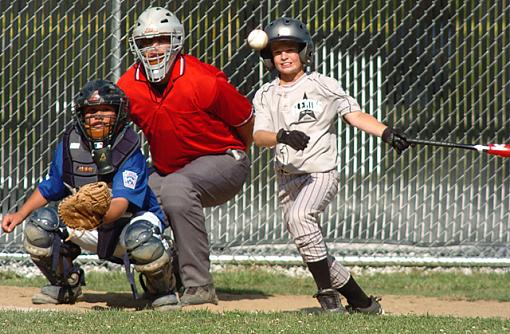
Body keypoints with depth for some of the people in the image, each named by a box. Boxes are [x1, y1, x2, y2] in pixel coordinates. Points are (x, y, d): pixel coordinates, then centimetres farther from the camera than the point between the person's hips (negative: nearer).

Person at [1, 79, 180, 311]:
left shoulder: (129, 150, -22)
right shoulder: (70, 144, -6)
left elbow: (121, 203, -35)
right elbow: (50, 187, 9)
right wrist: (20, 215, -3)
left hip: (131, 219, -5)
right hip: (90, 231, 5)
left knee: (141, 238, -41)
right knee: (38, 224, -17)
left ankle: (161, 290, -5)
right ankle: (66, 285, 10)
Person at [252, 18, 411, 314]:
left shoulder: (323, 86, 1)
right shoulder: (265, 95, 8)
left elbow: (355, 114, 1)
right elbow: (258, 136, -5)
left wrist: (386, 132, -15)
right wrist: (283, 136, -26)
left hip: (321, 173, -5)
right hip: (288, 178, 5)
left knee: (299, 216, -34)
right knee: (315, 255, 6)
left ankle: (328, 293, -29)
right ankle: (361, 302, 20)